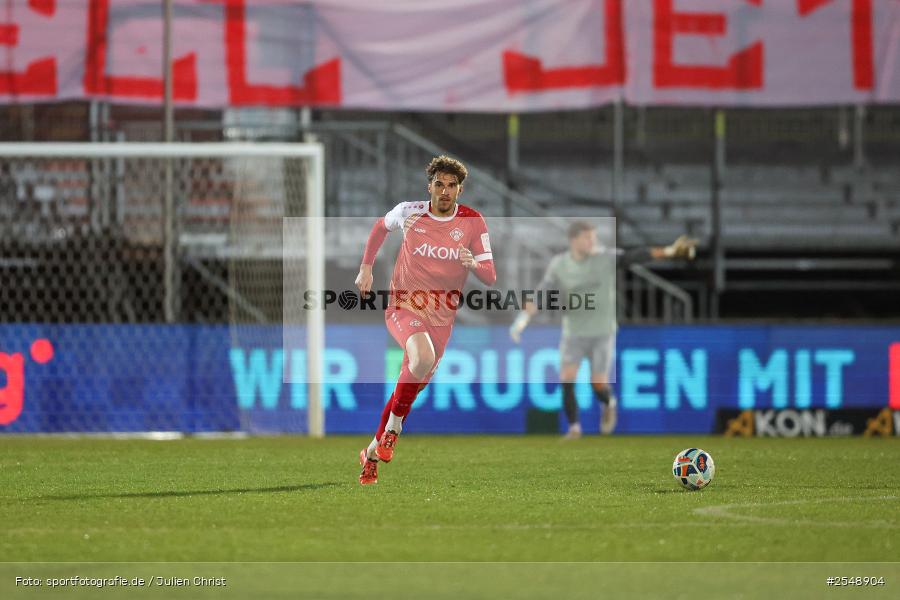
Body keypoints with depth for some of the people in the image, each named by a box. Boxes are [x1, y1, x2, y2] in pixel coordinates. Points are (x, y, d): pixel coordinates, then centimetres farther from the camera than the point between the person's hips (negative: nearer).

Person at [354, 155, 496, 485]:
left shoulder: (473, 222, -4)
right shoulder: (409, 212, -5)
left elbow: (490, 277, -4)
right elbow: (381, 226, 19)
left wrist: (474, 264, -26)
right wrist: (366, 268, 15)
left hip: (442, 317, 3)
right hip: (404, 306, -3)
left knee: (412, 384, 9)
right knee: (423, 358, -33)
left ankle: (373, 452, 29)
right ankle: (393, 426, -11)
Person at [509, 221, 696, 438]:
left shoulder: (606, 257, -10)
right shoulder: (558, 265, -6)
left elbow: (636, 256, -19)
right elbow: (540, 295, -7)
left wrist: (670, 250, -30)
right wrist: (522, 319, -19)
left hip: (602, 333, -1)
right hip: (573, 334, 1)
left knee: (598, 385, -6)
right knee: (566, 380, -13)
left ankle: (608, 404, 29)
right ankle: (574, 427, 5)